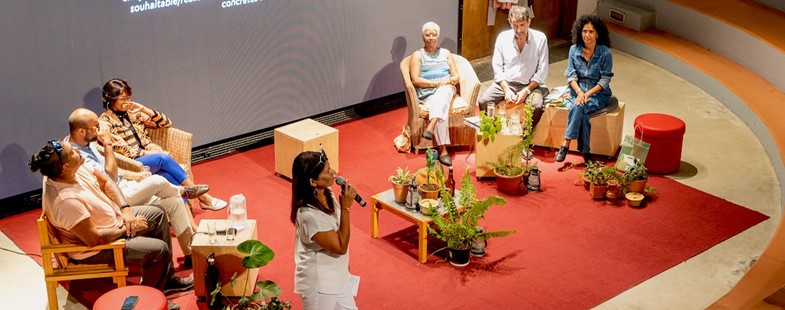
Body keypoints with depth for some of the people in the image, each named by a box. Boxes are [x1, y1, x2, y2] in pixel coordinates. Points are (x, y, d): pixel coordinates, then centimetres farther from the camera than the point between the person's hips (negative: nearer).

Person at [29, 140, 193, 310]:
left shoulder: (74, 168, -13)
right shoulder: (66, 200, -38)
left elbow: (105, 181, 3)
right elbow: (94, 239, -33)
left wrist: (126, 209, -9)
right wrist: (127, 229, -19)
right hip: (95, 249, -10)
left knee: (157, 215, 14)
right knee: (159, 249, -16)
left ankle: (167, 278, 25)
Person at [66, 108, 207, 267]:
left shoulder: (85, 143, 4)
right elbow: (110, 177, -25)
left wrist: (133, 176, 8)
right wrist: (107, 143, -23)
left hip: (122, 187, 10)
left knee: (174, 202, 2)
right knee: (157, 182, -22)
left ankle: (191, 252, 10)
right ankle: (183, 191, 15)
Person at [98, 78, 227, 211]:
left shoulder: (133, 113, 17)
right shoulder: (105, 122, 1)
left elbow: (166, 123, 14)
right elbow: (123, 151, -8)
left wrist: (143, 109, 4)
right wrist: (148, 153, -15)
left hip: (151, 155, 5)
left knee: (170, 176, -31)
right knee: (164, 158, -33)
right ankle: (203, 197, -29)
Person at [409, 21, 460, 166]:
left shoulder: (446, 53, 21)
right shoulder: (417, 55, 11)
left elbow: (456, 78, 14)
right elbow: (415, 80, -3)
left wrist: (447, 80, -10)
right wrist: (436, 83, -13)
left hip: (446, 90, 2)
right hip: (427, 94, -2)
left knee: (445, 89, -37)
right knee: (440, 109, -34)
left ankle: (430, 127, -52)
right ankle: (443, 150, -41)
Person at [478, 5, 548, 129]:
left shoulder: (540, 39, -7)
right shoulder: (503, 37, -2)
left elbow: (542, 71, -6)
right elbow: (497, 67, -1)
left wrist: (526, 91, -16)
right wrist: (506, 90, -14)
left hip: (530, 85, -2)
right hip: (505, 83, 2)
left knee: (537, 106, -31)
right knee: (483, 102, -23)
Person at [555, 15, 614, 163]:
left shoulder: (605, 53, -9)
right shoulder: (574, 50, 0)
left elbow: (604, 80, -9)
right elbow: (571, 75, 0)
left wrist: (587, 94, -20)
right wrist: (579, 92, -18)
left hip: (598, 93, -3)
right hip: (578, 91, 3)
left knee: (578, 108, -32)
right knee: (582, 114, -29)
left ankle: (565, 145, -28)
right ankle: (585, 151, -24)